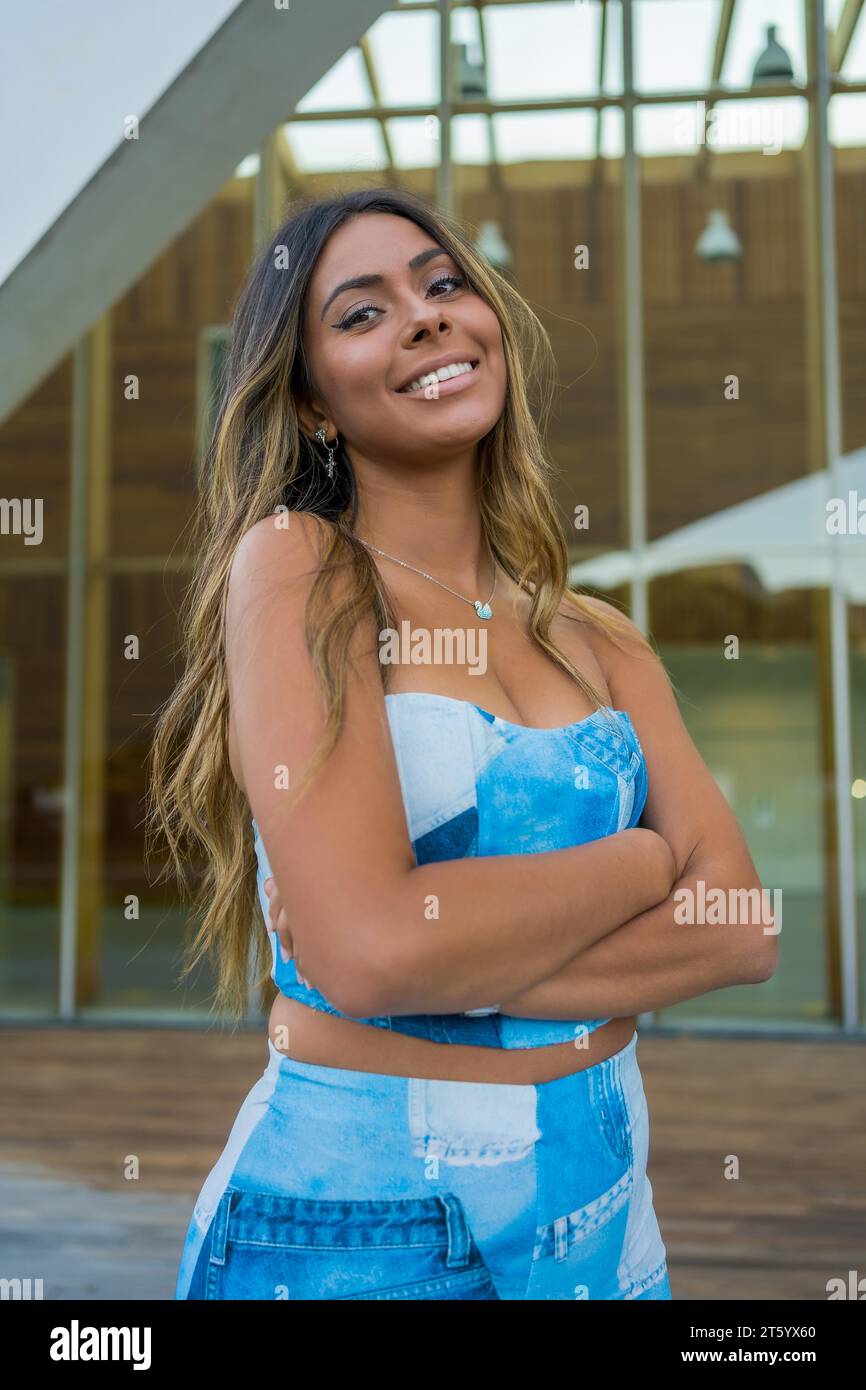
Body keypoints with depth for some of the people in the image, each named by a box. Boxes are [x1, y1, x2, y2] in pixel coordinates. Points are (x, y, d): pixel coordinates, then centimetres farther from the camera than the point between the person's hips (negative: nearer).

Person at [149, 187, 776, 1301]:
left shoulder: (600, 641, 2)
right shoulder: (293, 563, -13)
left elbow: (740, 929, -7)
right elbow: (369, 948, -24)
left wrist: (449, 957, -20)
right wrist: (647, 857, -11)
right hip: (355, 1217, -4)